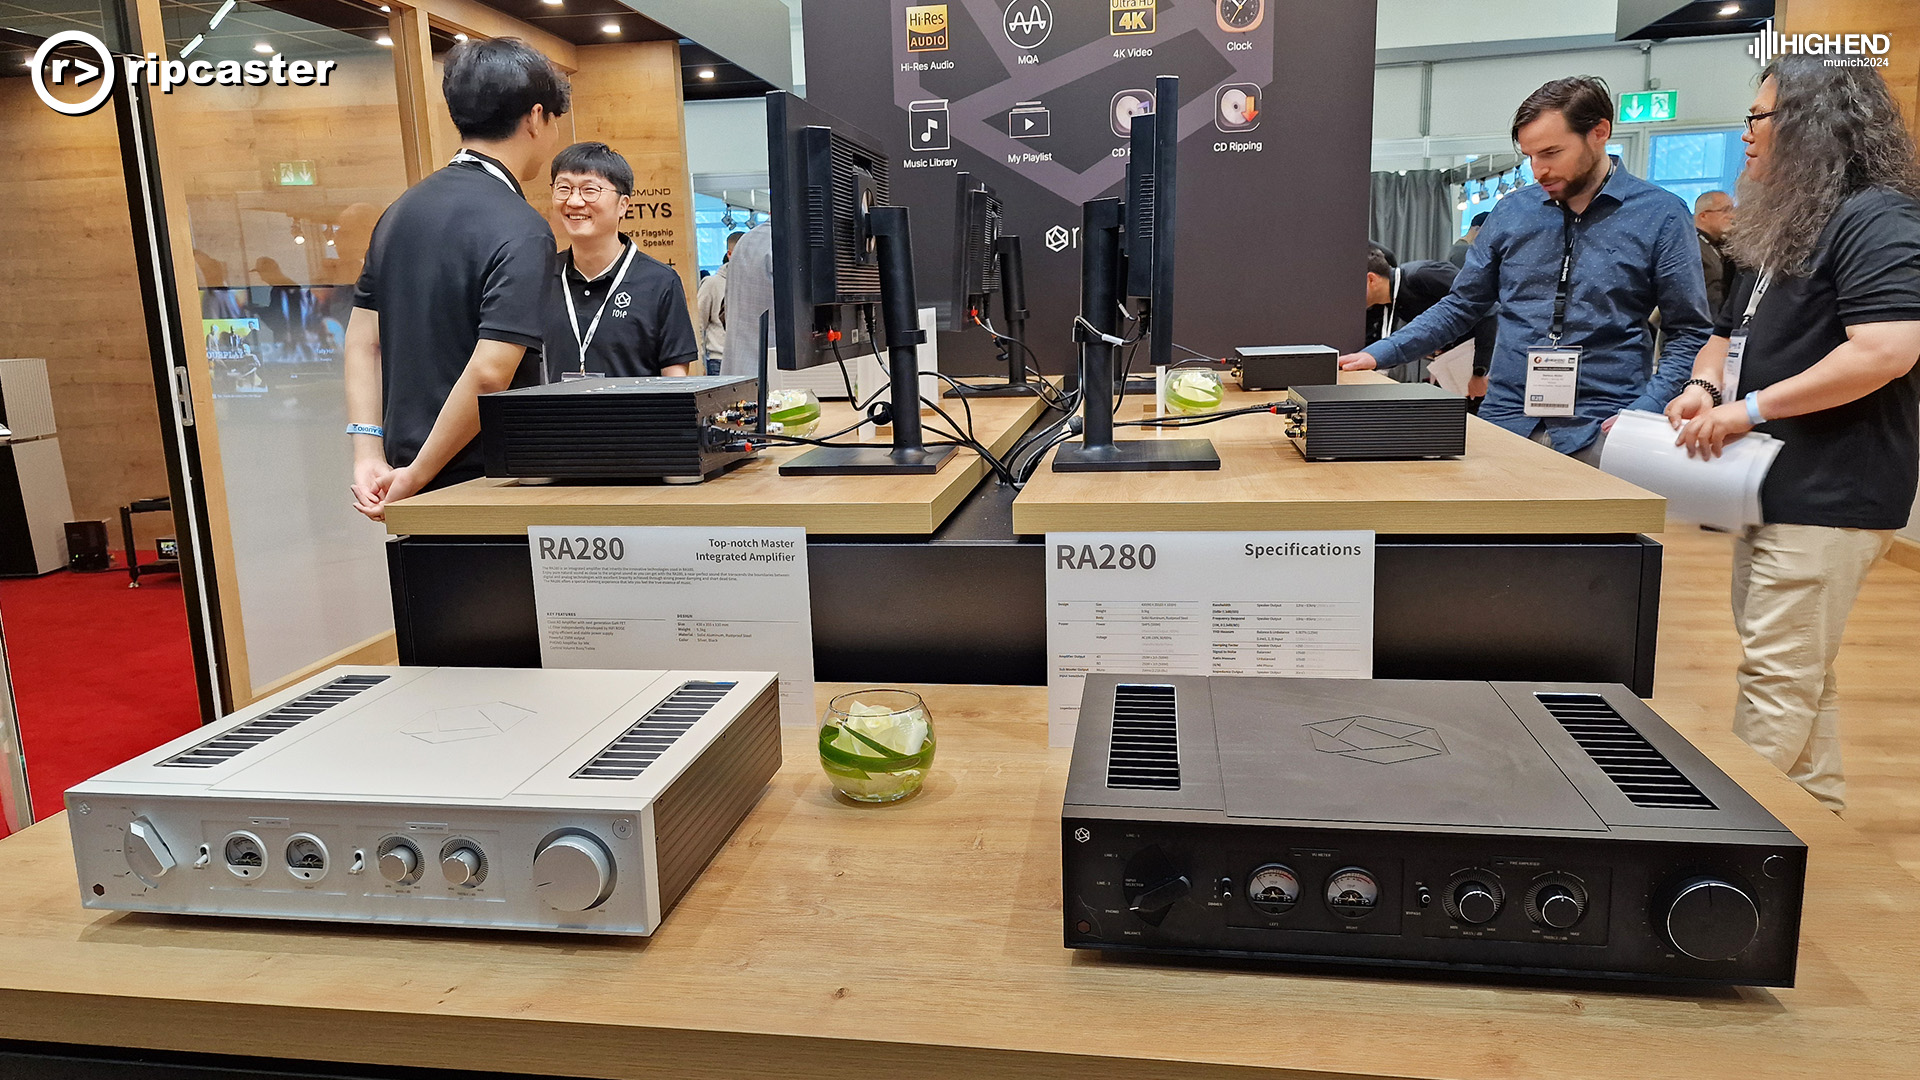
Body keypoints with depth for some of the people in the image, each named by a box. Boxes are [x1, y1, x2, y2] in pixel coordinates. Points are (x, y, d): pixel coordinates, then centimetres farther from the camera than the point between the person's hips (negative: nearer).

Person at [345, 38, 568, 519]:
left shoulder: (402, 209, 10)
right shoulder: (521, 231, -16)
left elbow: (363, 340, 9)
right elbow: (489, 375, -24)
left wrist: (369, 453, 5)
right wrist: (415, 478, -15)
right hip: (482, 481, -8)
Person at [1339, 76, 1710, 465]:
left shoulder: (1661, 216, 0)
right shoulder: (1512, 211, 8)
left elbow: (1689, 333, 1)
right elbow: (1461, 306, 14)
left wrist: (1644, 411, -12)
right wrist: (1379, 354, 4)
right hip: (1505, 421, 3)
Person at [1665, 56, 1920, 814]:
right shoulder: (1781, 230, 18)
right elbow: (1730, 334, 22)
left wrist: (1748, 409, -22)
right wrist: (1703, 386, 0)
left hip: (1829, 495, -10)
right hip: (1773, 487, 10)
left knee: (1777, 674, -5)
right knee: (1797, 667, 17)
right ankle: (1814, 811, 29)